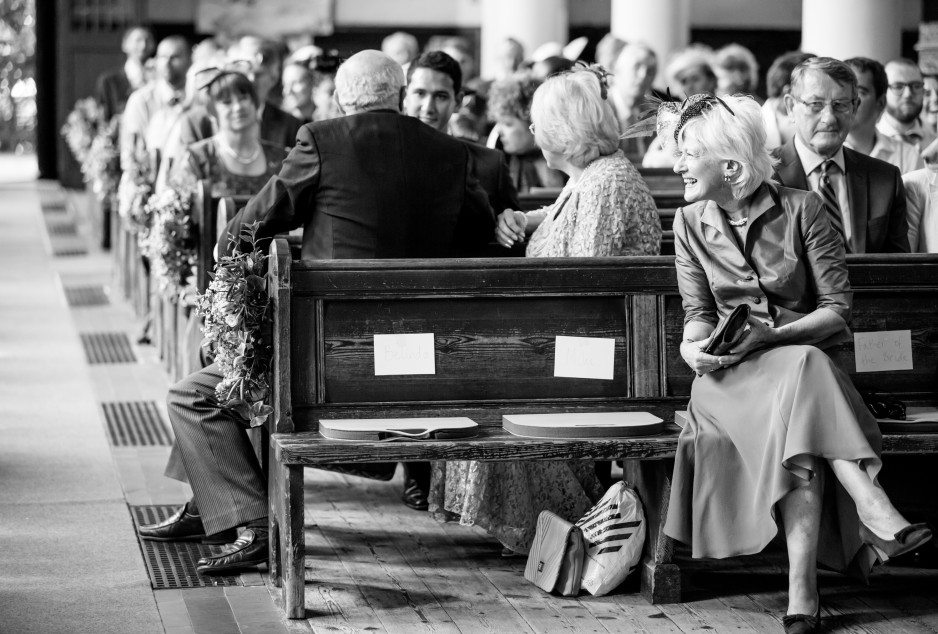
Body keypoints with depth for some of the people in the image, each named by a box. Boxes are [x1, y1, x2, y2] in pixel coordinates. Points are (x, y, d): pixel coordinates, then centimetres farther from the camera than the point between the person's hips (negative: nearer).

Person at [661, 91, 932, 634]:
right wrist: (693, 347, -13)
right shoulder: (690, 224, 10)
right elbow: (698, 312, 10)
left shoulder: (803, 209, 0)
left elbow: (837, 308, -3)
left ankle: (802, 583, -47)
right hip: (732, 373, 0)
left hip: (805, 356, 0)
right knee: (803, 372, -34)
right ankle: (873, 507, -48)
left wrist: (772, 335, -18)